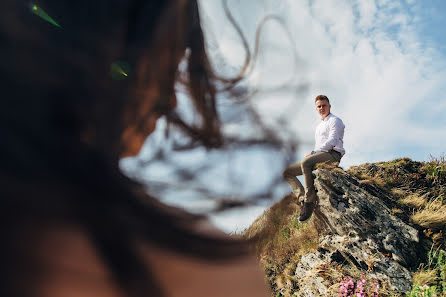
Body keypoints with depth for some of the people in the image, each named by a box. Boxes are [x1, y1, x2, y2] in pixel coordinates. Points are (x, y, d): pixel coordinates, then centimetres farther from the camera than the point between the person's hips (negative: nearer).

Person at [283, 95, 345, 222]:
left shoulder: (335, 120, 4)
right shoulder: (319, 126, 31)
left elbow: (332, 141, -11)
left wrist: (313, 153, -16)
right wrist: (312, 154, 9)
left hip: (332, 154, -9)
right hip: (319, 156, 9)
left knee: (306, 162, -39)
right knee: (288, 172, -2)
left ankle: (310, 201, -36)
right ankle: (302, 196, -19)